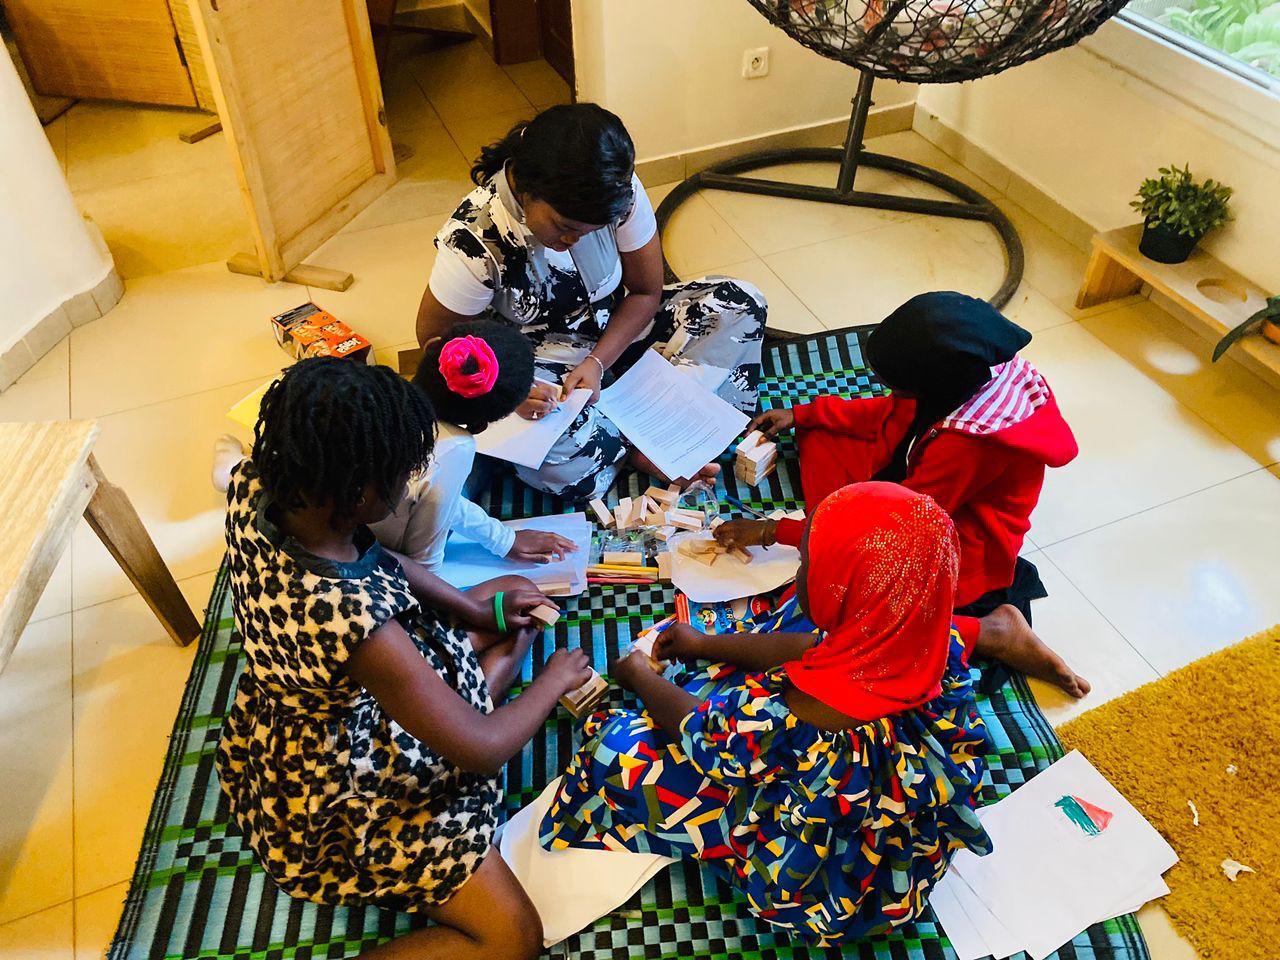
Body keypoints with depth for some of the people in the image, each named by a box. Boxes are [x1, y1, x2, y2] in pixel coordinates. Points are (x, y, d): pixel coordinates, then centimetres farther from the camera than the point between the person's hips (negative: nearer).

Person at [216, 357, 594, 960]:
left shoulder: (253, 486, -22)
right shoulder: (348, 617, -44)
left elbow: (373, 558, 1)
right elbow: (482, 749, -28)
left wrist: (477, 609, -1)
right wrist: (556, 680, -9)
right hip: (334, 791, -8)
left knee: (512, 607, 17)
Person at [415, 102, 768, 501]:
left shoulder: (619, 194, -19)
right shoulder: (473, 240, -27)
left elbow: (646, 292, -6)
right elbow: (436, 337, -14)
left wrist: (597, 363, -21)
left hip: (613, 335, 5)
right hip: (532, 369, -4)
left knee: (742, 305, -12)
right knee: (558, 463, -38)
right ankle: (643, 450, -8)